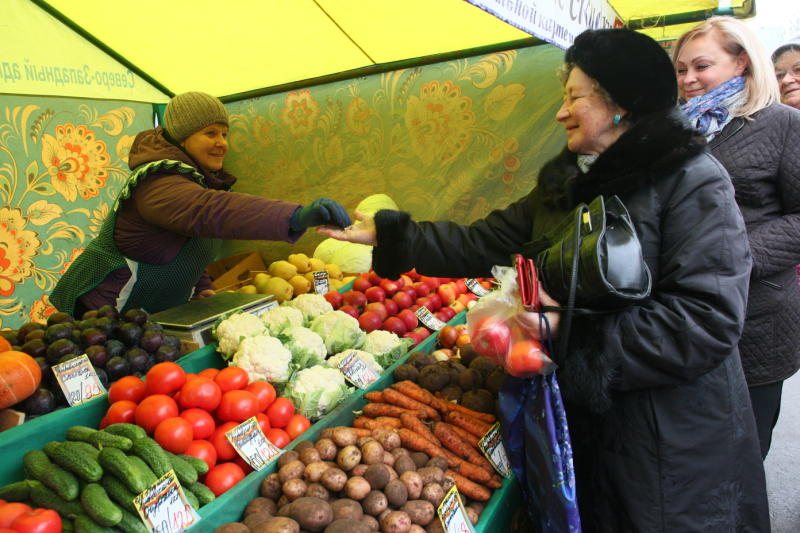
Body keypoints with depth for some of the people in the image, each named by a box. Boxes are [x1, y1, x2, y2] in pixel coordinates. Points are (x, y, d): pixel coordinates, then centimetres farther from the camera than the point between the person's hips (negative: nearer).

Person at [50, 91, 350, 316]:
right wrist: (297, 217, -61)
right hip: (108, 313, -9)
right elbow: (212, 210, -49)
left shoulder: (198, 178, 6)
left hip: (156, 313, 9)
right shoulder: (160, 184, -27)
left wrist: (202, 288, 0)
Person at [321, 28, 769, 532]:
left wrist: (572, 339, -26)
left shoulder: (692, 181, -15)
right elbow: (484, 244, 5)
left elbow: (709, 319, -23)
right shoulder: (566, 182, 6)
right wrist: (390, 235, 4)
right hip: (583, 418, 6)